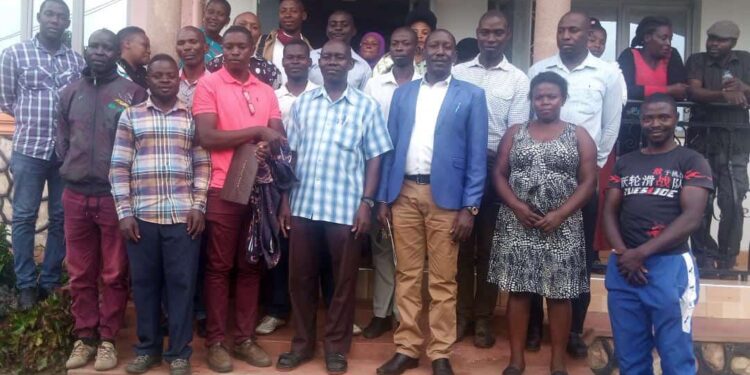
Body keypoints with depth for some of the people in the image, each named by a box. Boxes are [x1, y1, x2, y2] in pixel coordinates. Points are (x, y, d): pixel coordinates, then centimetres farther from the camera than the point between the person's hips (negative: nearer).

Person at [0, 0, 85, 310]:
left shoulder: (77, 60, 9)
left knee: (61, 218, 7)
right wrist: (33, 119, 3)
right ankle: (26, 285, 13)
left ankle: (50, 281, 19)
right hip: (29, 149, -2)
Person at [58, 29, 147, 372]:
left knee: (114, 274, 4)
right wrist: (72, 168, 6)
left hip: (115, 195, -3)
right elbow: (61, 140, 17)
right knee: (80, 273, 10)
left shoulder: (133, 93, -2)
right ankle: (84, 336, 21)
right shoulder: (70, 92, 11)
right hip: (76, 195, 4)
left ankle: (107, 338, 15)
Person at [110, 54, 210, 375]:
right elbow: (119, 167, 4)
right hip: (142, 215, 1)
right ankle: (147, 348, 24)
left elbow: (202, 165, 6)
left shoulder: (193, 117, 8)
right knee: (144, 283, 8)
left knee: (181, 283, 3)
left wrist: (198, 207, -3)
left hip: (184, 215, 0)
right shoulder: (131, 116, 7)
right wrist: (124, 212, -3)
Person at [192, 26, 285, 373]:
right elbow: (206, 137, -12)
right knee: (219, 266, 4)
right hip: (222, 189, -4)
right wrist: (256, 131, -11)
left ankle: (246, 338, 20)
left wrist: (269, 144, -13)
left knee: (250, 266, 10)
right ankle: (215, 341, 14)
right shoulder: (208, 84, -1)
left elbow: (279, 137, 10)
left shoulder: (266, 91, 13)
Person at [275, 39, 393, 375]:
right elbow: (290, 153, 10)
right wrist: (285, 200, 5)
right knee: (301, 277, 11)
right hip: (303, 206, 3)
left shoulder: (366, 106, 2)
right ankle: (303, 342, 28)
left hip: (346, 208, -2)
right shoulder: (302, 103, 9)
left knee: (344, 280, 8)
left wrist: (366, 202, -7)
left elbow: (374, 158, 0)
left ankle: (336, 345, 24)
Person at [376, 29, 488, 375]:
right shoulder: (402, 93, 12)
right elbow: (390, 148, 10)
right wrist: (383, 197, 5)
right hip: (404, 193, 3)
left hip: (445, 196, -2)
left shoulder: (471, 96, 3)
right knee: (407, 276, 9)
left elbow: (477, 155, -1)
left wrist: (470, 207, -8)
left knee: (442, 280, 4)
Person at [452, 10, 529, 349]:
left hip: (496, 170, -1)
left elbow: (516, 132, -2)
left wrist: (500, 165, -12)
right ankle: (462, 314, 21)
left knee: (489, 247, 7)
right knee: (461, 245, 8)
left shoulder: (518, 79, 3)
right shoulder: (457, 73, 7)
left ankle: (484, 318, 19)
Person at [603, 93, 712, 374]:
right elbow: (610, 211, 10)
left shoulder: (692, 162, 1)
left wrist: (642, 252, -14)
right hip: (623, 266, 4)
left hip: (670, 266, -4)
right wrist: (622, 253, -8)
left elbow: (691, 217, -10)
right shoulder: (625, 163, 15)